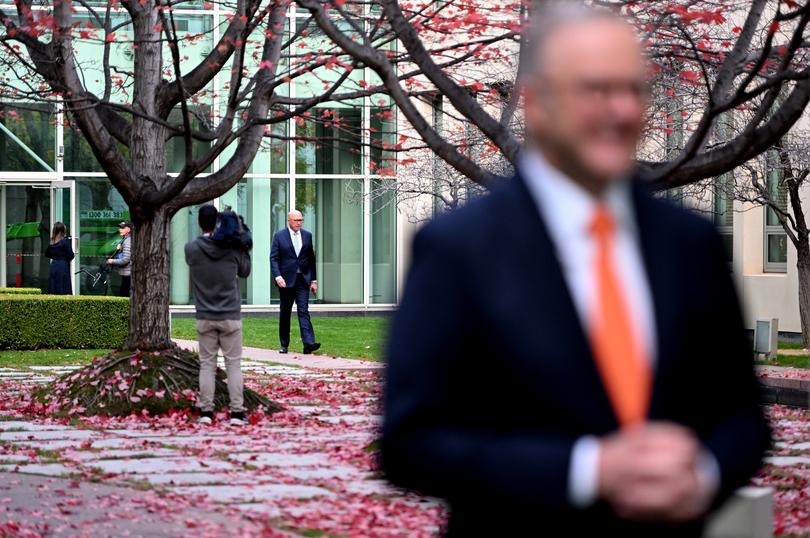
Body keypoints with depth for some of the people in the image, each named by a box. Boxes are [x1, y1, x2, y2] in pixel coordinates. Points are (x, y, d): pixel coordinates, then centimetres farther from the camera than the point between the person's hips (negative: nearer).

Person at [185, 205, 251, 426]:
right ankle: (236, 412, -2)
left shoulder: (192, 249, -7)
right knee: (233, 364, 3)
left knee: (207, 364, 7)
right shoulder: (232, 248, -6)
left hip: (205, 317, 1)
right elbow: (245, 272, 10)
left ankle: (206, 411, 4)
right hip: (231, 316, -1)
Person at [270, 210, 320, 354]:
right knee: (285, 312, 7)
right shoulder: (279, 236, 1)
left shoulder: (307, 236, 10)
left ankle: (308, 343, -21)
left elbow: (311, 259, 14)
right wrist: (277, 276, -18)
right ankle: (284, 344, 17)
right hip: (286, 280, -1)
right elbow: (273, 258, -4)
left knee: (303, 310, -10)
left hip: (303, 279, 1)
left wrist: (313, 280, 10)